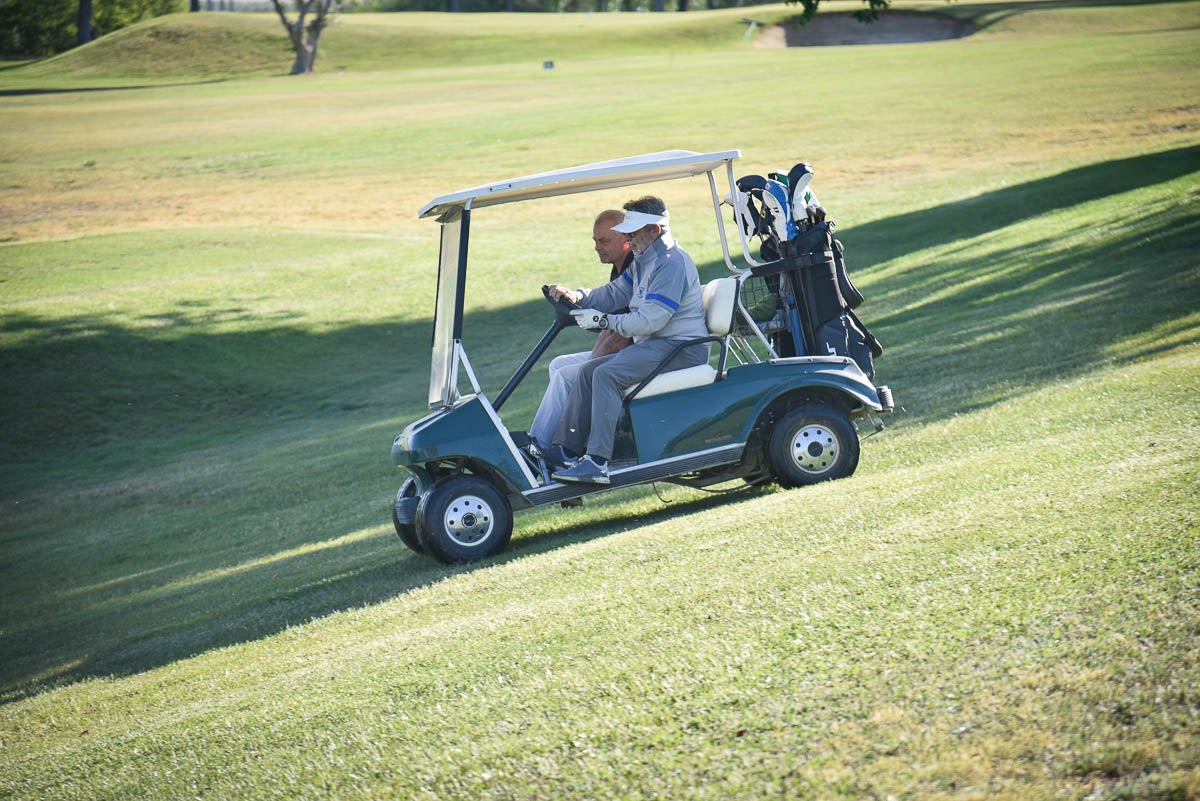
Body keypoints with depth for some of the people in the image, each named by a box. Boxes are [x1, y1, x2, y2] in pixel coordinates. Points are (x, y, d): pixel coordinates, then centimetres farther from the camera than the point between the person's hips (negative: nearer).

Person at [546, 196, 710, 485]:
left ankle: (596, 462, -31)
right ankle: (568, 451, 2)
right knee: (588, 370, 4)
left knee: (606, 374, -27)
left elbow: (649, 320, -23)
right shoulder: (644, 260, 16)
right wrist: (578, 297, 0)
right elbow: (616, 292, 17)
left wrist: (603, 321, -17)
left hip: (681, 349, -11)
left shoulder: (671, 263, -18)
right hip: (655, 345, 11)